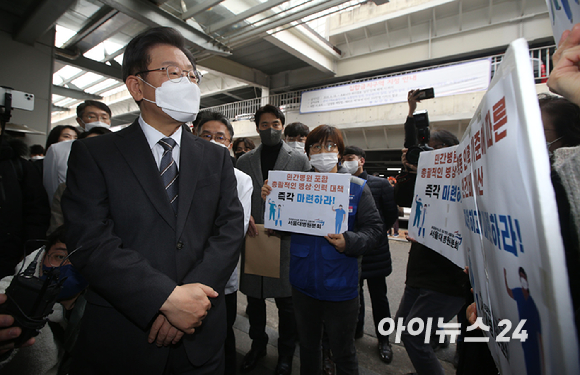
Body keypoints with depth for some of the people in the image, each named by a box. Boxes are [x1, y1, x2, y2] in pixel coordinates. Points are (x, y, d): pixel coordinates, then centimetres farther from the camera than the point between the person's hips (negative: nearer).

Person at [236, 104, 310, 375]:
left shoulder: (300, 160, 1)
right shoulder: (244, 161, 9)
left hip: (286, 241, -2)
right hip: (252, 239, 3)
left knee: (286, 301, 10)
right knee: (254, 297, 17)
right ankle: (257, 345, 42)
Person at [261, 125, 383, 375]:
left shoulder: (357, 188, -4)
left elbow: (373, 228, -7)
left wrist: (349, 242, -25)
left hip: (340, 286, -2)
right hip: (304, 282, 3)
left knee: (343, 353, 17)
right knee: (307, 347, 25)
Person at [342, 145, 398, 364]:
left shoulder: (380, 184, -5)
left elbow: (392, 214, 0)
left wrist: (377, 233, 2)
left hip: (375, 251, -2)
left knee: (378, 296, 13)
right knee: (354, 292, 18)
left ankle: (383, 339, 33)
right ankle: (356, 328, 42)